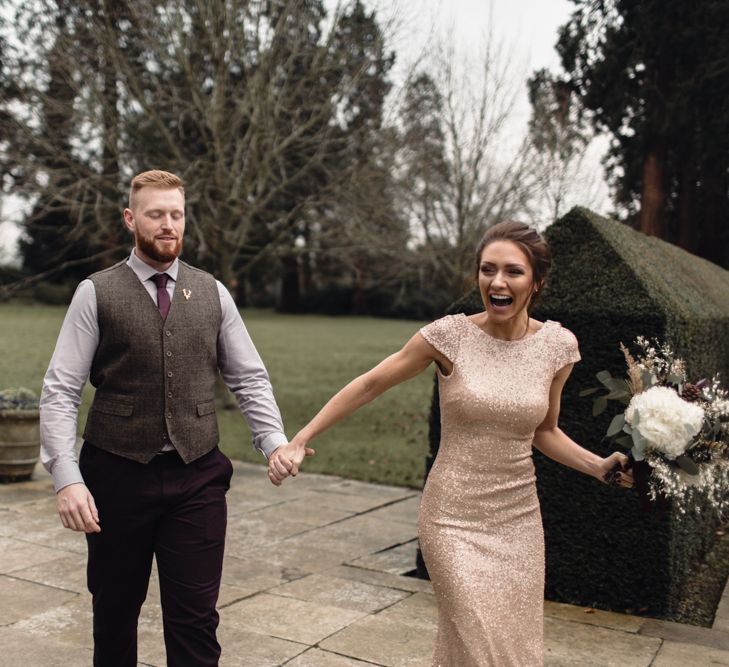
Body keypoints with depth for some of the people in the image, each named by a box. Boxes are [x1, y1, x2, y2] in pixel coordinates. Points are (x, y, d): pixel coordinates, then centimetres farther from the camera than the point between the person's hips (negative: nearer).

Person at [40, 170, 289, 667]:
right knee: (115, 611, 15)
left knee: (196, 619, 3)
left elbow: (249, 378, 7)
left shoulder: (214, 294, 6)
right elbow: (60, 390, -5)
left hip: (198, 477, 1)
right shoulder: (96, 294, -1)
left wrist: (275, 441, -10)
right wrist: (66, 476, -16)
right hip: (118, 474, -1)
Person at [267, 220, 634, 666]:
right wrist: (299, 442, -4)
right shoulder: (451, 335, -12)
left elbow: (543, 431, 10)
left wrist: (600, 467, -4)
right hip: (455, 519, -4)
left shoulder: (557, 345, -2)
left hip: (518, 520, 4)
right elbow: (369, 386, -4)